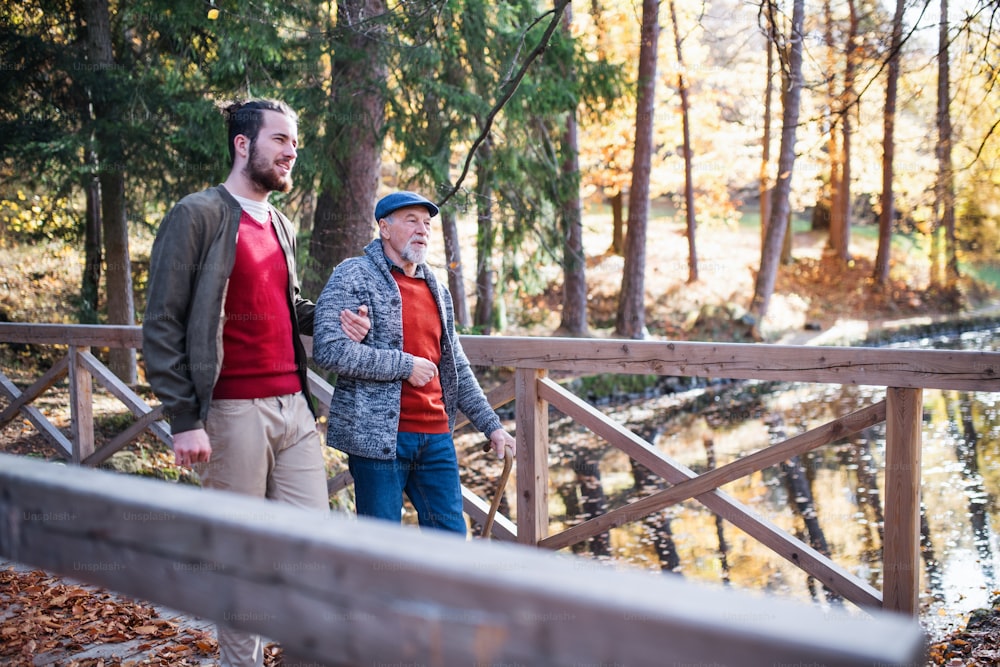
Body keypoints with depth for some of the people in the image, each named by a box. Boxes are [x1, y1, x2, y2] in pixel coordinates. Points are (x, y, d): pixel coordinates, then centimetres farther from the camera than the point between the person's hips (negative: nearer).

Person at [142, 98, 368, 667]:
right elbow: (163, 325, -9)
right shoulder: (198, 216, -5)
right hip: (235, 413, -7)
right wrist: (185, 419, -14)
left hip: (294, 407, 7)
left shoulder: (282, 226, 17)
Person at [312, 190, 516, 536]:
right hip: (378, 436, -6)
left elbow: (457, 368, 22)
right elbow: (328, 349, -18)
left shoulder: (437, 290, 17)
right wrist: (406, 366, -14)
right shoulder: (354, 276, -4)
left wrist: (492, 426, 16)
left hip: (436, 436, 7)